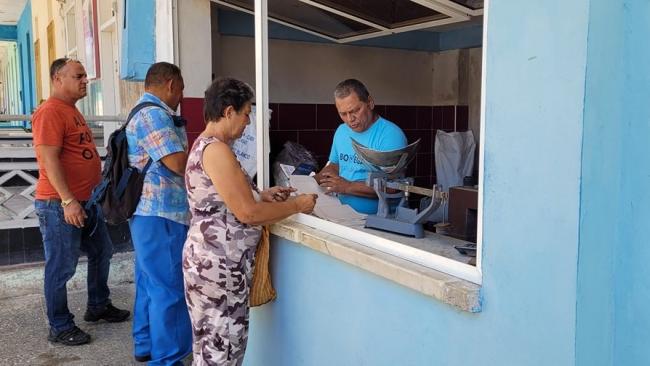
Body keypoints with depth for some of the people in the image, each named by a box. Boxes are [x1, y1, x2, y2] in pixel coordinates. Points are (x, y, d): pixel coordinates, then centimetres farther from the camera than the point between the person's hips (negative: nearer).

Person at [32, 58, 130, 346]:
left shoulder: (71, 110, 16)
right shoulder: (50, 112, -15)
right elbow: (49, 159, -21)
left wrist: (100, 182, 24)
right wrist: (67, 201, -24)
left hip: (85, 201, 10)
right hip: (60, 204, -10)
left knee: (102, 252, 20)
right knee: (61, 267, 0)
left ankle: (98, 306, 36)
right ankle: (60, 328, 13)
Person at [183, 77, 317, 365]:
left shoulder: (204, 145, 13)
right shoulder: (215, 150, -19)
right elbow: (247, 213, -21)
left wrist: (262, 195, 12)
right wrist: (297, 205, -10)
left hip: (215, 260, 10)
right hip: (218, 264, -10)